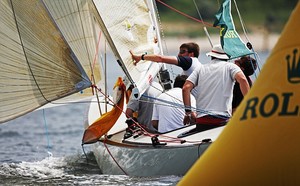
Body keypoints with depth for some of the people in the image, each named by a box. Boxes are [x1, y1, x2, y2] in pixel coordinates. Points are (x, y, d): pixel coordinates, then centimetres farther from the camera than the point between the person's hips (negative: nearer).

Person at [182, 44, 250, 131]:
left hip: (201, 119, 3)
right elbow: (242, 79, -10)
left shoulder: (201, 69, 18)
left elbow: (186, 88, 6)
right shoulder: (230, 66, 10)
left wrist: (188, 111, 11)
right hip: (222, 119, -3)